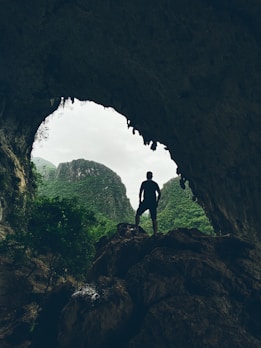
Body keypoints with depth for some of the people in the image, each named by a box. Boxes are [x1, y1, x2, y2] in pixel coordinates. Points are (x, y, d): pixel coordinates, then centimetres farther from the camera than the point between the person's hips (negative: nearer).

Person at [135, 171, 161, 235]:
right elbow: (159, 194, 7)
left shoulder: (144, 183, 1)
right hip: (153, 203, 3)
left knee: (138, 214, 14)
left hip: (145, 202, -3)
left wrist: (140, 201, 3)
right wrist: (157, 202, 13)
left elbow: (140, 193, -4)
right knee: (154, 219, 5)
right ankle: (155, 234, 2)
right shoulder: (155, 184, 10)